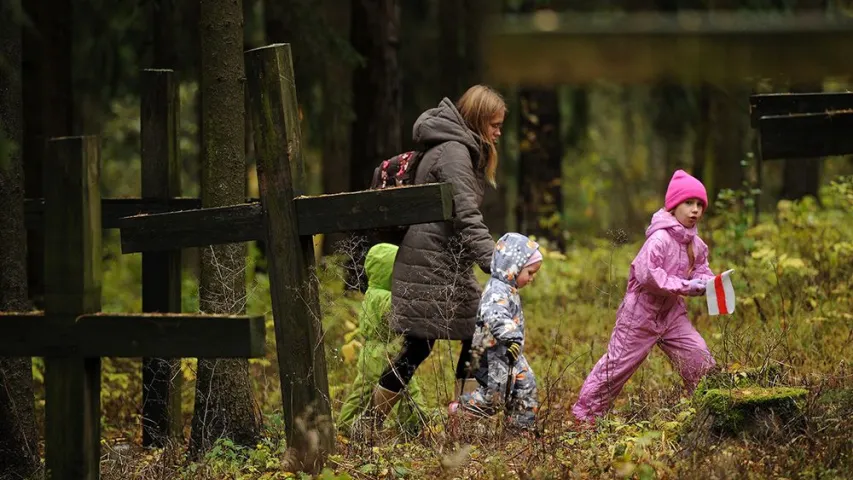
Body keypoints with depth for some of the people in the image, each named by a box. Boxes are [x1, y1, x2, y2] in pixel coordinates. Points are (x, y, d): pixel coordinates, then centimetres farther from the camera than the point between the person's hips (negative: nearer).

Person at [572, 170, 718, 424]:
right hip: (641, 312, -7)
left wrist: (704, 282, -12)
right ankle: (585, 411, 13)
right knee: (618, 364, 1)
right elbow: (646, 274, -33)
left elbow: (701, 270, 13)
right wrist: (684, 286, -30)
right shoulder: (660, 239, -24)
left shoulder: (695, 243, 3)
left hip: (671, 312, 7)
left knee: (699, 358, 0)